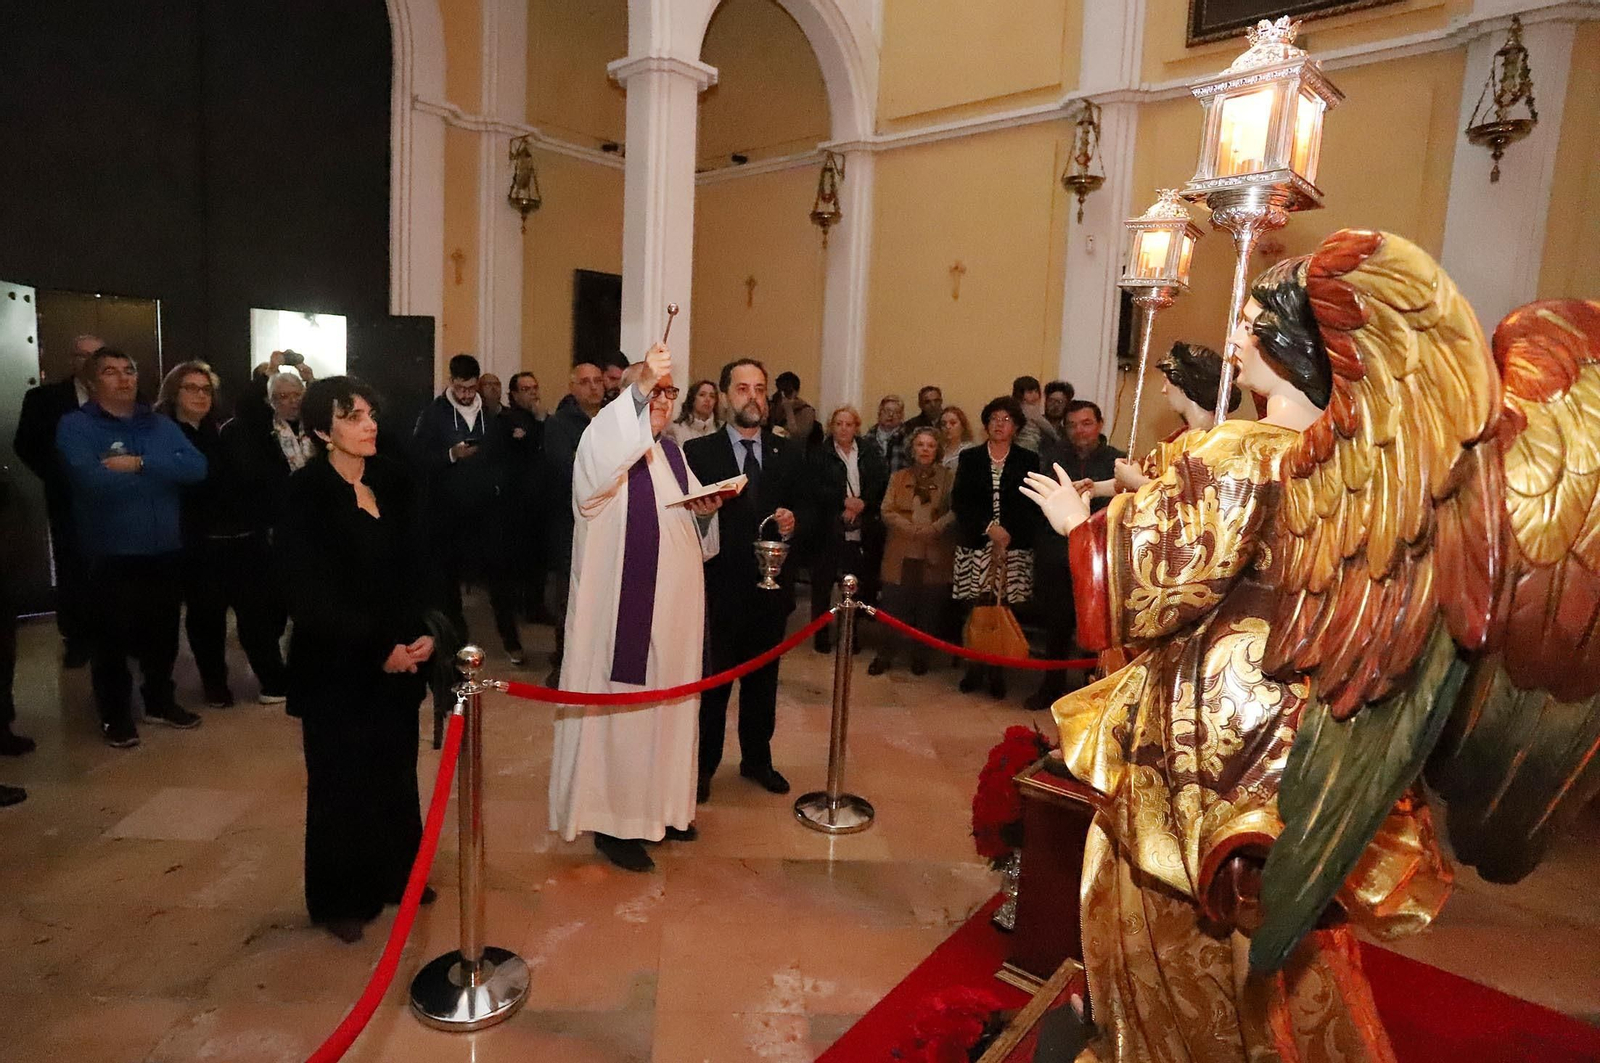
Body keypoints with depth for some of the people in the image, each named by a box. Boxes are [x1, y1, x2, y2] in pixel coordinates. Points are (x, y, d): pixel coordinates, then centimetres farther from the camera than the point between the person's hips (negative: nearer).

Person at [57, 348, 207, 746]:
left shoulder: (160, 424, 9)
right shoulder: (75, 426, -5)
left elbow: (197, 468, -6)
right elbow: (93, 479, -22)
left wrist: (140, 464, -18)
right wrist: (161, 473, -10)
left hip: (165, 551, 4)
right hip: (110, 555, -4)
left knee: (163, 634, 16)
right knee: (112, 639, 8)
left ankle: (159, 701, 34)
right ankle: (115, 714, 25)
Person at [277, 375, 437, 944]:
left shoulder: (394, 481, 3)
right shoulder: (305, 495, -11)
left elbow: (415, 568, 3)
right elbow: (310, 594, -14)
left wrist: (424, 632, -11)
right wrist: (377, 650, -16)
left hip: (400, 658, 5)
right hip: (337, 667, -4)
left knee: (396, 770, 14)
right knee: (342, 781, 9)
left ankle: (394, 875, 34)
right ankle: (341, 898, 27)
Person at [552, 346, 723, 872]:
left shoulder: (672, 453, 14)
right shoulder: (607, 442, -7)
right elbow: (600, 457, -34)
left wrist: (704, 511, -5)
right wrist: (640, 385, -41)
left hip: (673, 599, 7)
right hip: (621, 600, -7)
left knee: (666, 699, 15)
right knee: (618, 705, -1)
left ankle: (659, 803, 30)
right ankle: (611, 820, 13)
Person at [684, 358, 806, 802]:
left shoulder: (787, 453, 7)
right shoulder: (698, 452, -2)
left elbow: (804, 510, 9)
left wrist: (793, 522, -13)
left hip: (772, 586, 3)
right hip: (719, 587, -3)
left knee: (763, 678, 16)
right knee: (711, 679, 5)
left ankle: (757, 759, 34)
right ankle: (702, 766, 23)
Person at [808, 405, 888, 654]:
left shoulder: (869, 455, 10)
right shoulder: (820, 456, 3)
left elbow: (880, 485, 1)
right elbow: (816, 489, -7)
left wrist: (861, 504, -14)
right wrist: (845, 500, -17)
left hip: (862, 531, 2)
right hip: (829, 529, -2)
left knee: (857, 584, 6)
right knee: (823, 582, 3)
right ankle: (820, 633, 16)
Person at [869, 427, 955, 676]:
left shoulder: (949, 477, 4)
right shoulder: (898, 477, 12)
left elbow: (955, 512, -6)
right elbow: (887, 512, 1)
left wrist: (932, 529, -19)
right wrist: (912, 529, -13)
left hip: (934, 556, -1)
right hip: (901, 554, 2)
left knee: (929, 608, 4)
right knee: (894, 606, 1)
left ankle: (920, 656, 19)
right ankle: (885, 656, 13)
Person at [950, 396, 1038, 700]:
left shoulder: (1028, 461, 8)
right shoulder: (969, 458, 11)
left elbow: (1033, 506, 5)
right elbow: (959, 501, 2)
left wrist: (1009, 533, -7)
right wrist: (989, 527, -9)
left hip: (1015, 547, -1)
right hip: (976, 545, 1)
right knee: (976, 610, -2)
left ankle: (997, 670, 7)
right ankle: (975, 667, 11)